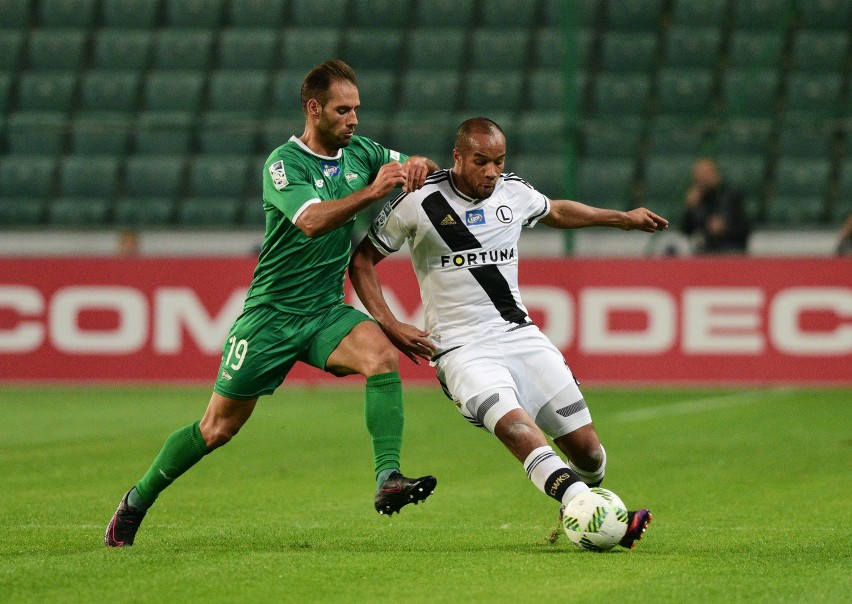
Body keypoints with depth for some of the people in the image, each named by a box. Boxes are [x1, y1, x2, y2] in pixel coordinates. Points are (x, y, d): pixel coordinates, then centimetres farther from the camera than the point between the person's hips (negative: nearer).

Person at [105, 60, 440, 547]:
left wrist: (419, 166, -13)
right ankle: (138, 500, 25)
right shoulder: (283, 164, -15)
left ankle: (388, 480, -31)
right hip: (273, 311, -4)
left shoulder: (359, 152, 3)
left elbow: (414, 169, 11)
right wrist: (371, 192, -42)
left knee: (383, 356, -28)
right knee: (218, 429, 3)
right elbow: (312, 220, -32)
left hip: (327, 312, 4)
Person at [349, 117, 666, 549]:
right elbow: (361, 259, 4)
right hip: (461, 347, -5)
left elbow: (557, 212, 32)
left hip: (520, 333, 5)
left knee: (587, 449, -4)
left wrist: (623, 218, 37)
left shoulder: (513, 193, 8)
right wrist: (389, 325, -5)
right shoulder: (420, 203, -6)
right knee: (515, 426, -33)